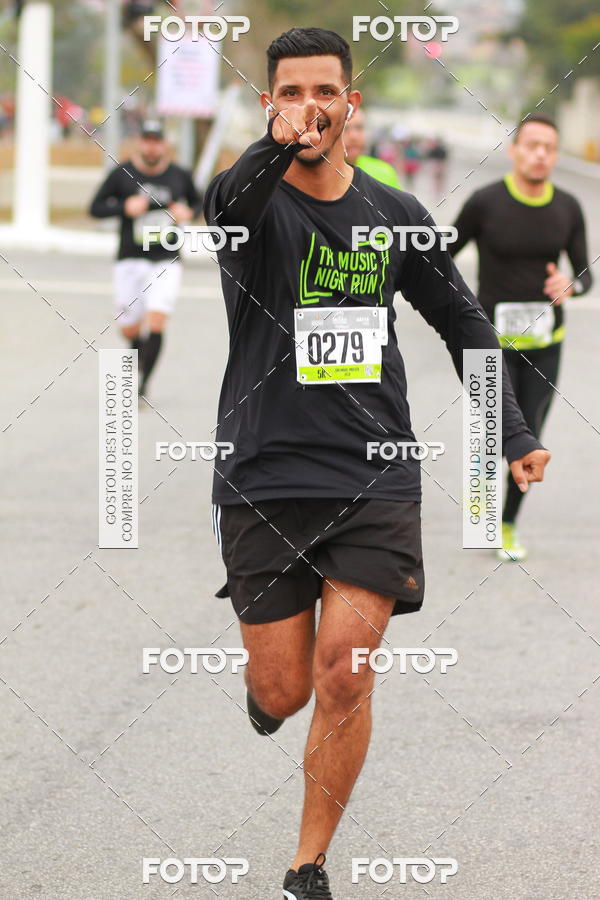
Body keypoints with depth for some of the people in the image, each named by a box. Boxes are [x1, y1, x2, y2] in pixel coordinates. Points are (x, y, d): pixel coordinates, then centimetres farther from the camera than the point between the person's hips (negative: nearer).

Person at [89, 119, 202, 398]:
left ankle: (143, 385, -8)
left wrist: (188, 212, -4)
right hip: (130, 260, 0)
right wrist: (125, 207, -15)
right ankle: (140, 362, 39)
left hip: (166, 261, 0)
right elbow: (95, 208, 2)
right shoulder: (122, 174, -3)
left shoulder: (179, 175, 2)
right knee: (130, 330, 4)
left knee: (156, 323, -16)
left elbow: (197, 201, 20)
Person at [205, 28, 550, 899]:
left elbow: (465, 322, 18)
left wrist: (513, 435, 12)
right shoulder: (256, 202, -4)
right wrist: (277, 149, -52)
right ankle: (260, 690, 41)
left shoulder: (396, 214, 7)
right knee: (283, 688, 1)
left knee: (343, 673, -8)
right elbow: (229, 205, -31)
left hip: (376, 479, 2)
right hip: (265, 477, -2)